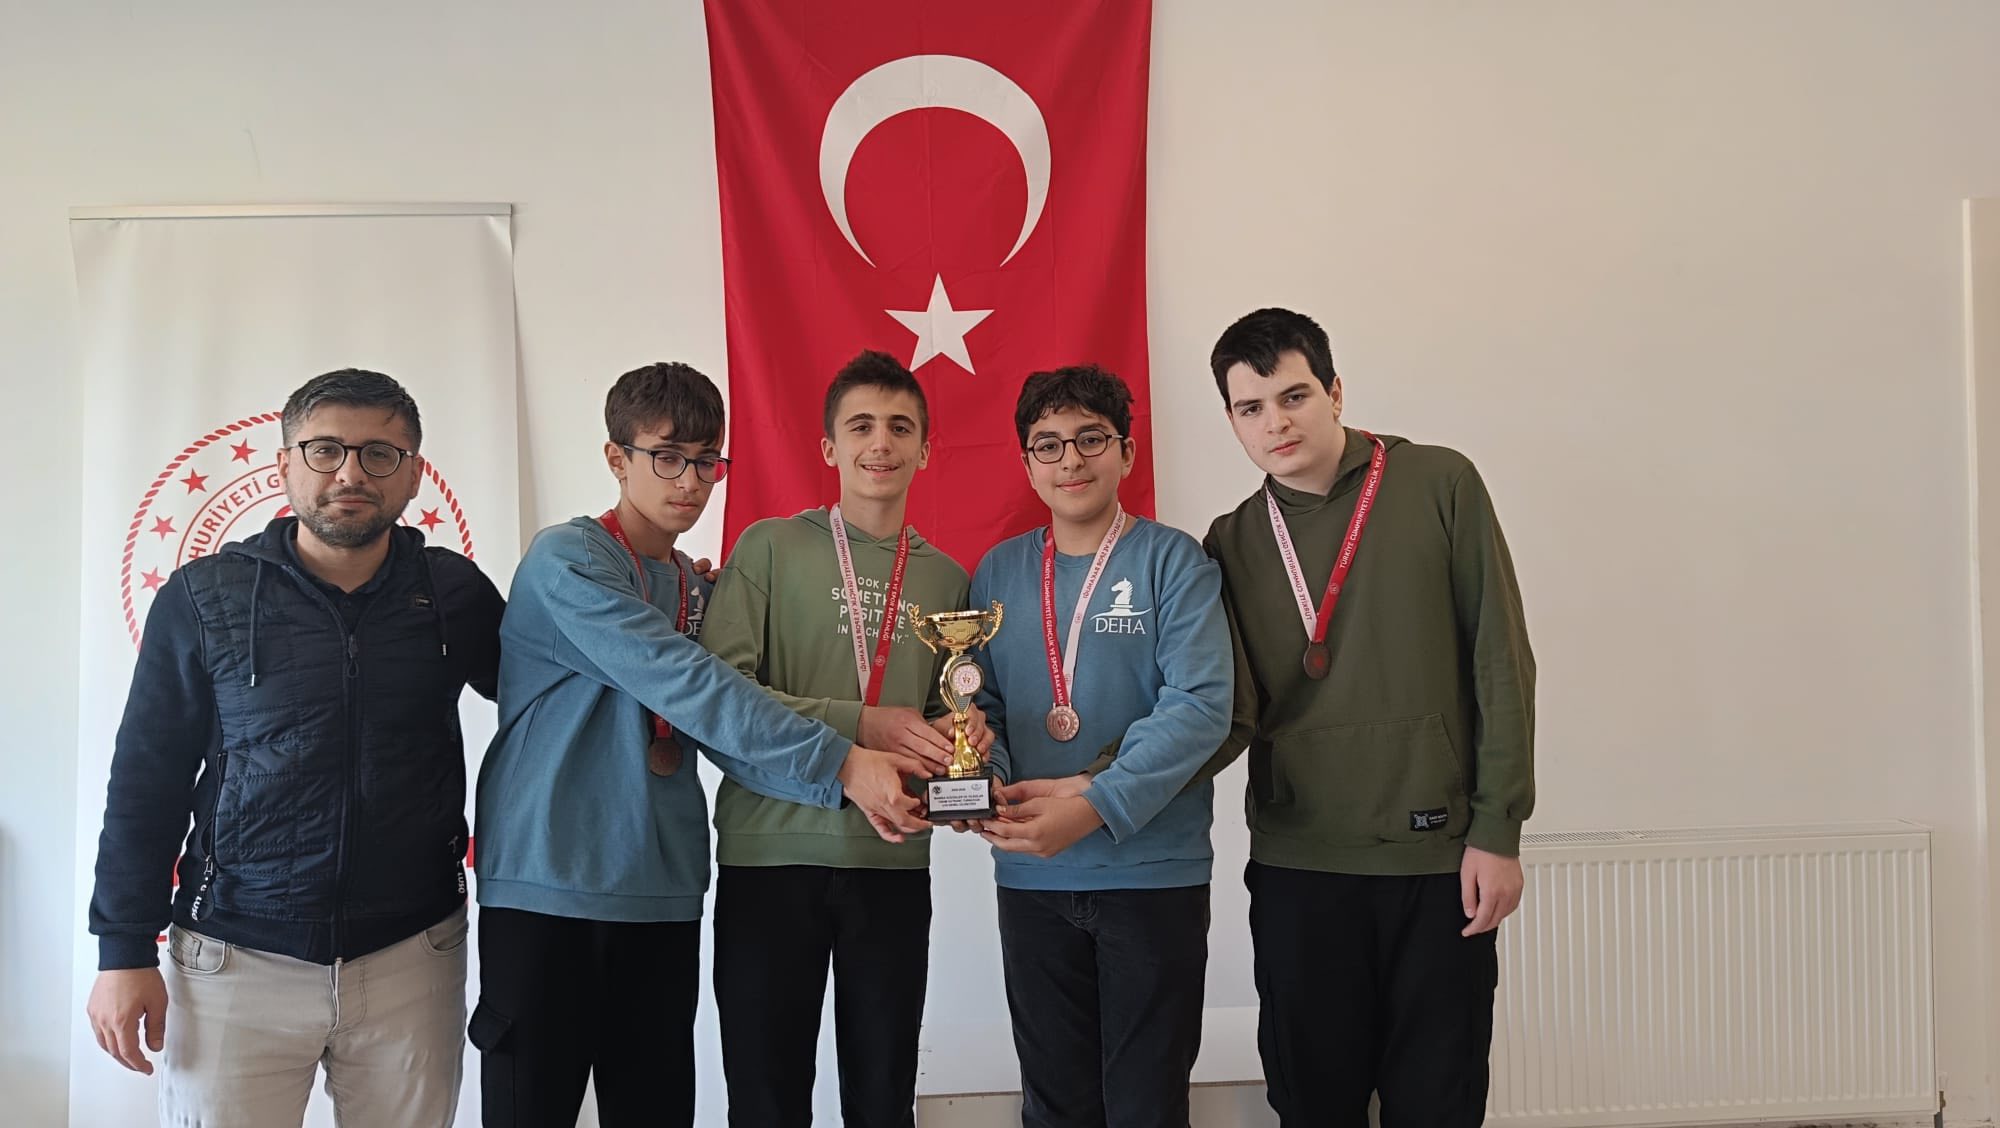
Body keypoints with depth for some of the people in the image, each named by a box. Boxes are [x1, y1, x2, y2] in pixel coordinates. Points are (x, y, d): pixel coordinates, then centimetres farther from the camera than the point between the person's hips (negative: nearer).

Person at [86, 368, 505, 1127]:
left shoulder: (456, 593, 1)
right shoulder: (201, 600, -2)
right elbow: (148, 780, 2)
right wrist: (124, 950, -1)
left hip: (412, 953, 2)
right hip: (235, 958, -1)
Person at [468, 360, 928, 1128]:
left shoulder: (697, 588, 14)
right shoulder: (566, 562, -9)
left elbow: (721, 733, 3)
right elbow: (689, 686, -21)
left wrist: (844, 783, -16)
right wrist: (839, 761, -25)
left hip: (663, 894, 6)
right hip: (549, 887, -6)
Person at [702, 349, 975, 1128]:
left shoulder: (946, 578, 11)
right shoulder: (770, 547, 0)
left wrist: (959, 738, -7)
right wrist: (857, 725, -19)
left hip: (895, 861, 3)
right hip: (770, 854, -3)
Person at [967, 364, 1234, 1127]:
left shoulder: (1173, 562, -5)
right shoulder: (998, 572, 7)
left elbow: (1200, 704, -14)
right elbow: (979, 702, 7)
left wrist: (1097, 806, -25)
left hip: (1155, 871, -3)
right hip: (1030, 877, 3)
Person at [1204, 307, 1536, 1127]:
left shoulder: (1439, 485, -2)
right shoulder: (1234, 542, 6)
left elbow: (1500, 661, -2)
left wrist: (1497, 830, -6)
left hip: (1438, 854, -2)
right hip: (1297, 861, 2)